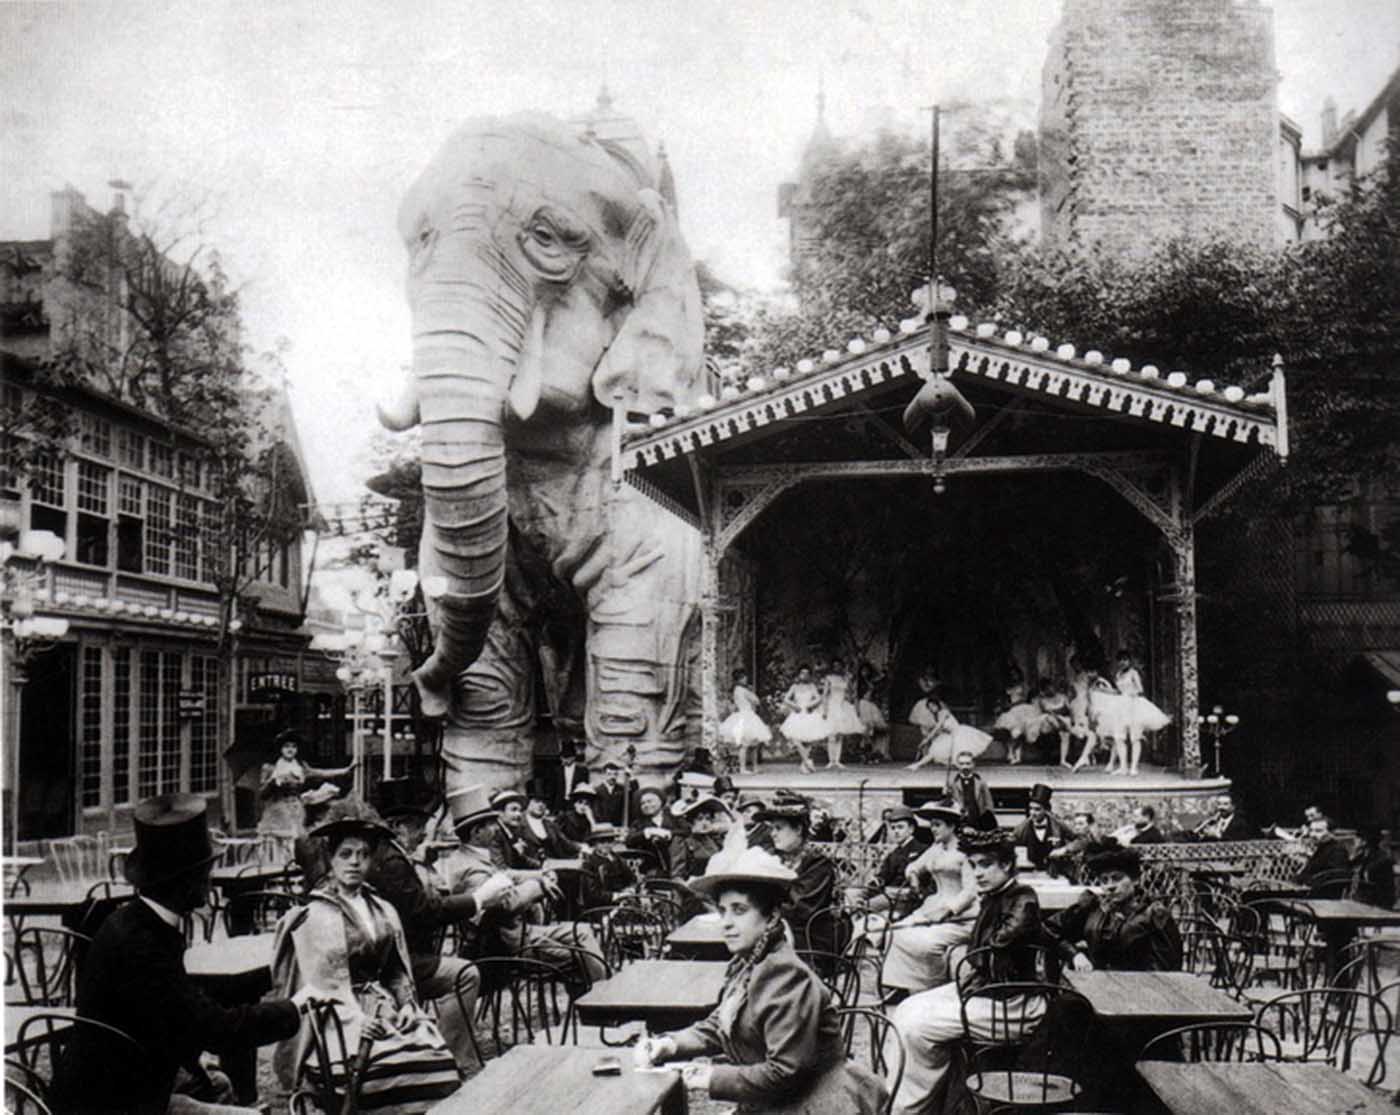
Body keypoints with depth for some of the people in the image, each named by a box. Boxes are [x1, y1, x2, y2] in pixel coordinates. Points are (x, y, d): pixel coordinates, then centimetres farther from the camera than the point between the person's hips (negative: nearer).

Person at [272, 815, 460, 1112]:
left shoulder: (384, 911, 15)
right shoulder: (315, 917, -1)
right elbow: (320, 982, -7)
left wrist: (405, 1003, -1)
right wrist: (354, 1018, -19)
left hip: (384, 1007, 5)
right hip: (340, 1017, -5)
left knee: (434, 1055, -21)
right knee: (392, 1064, -30)